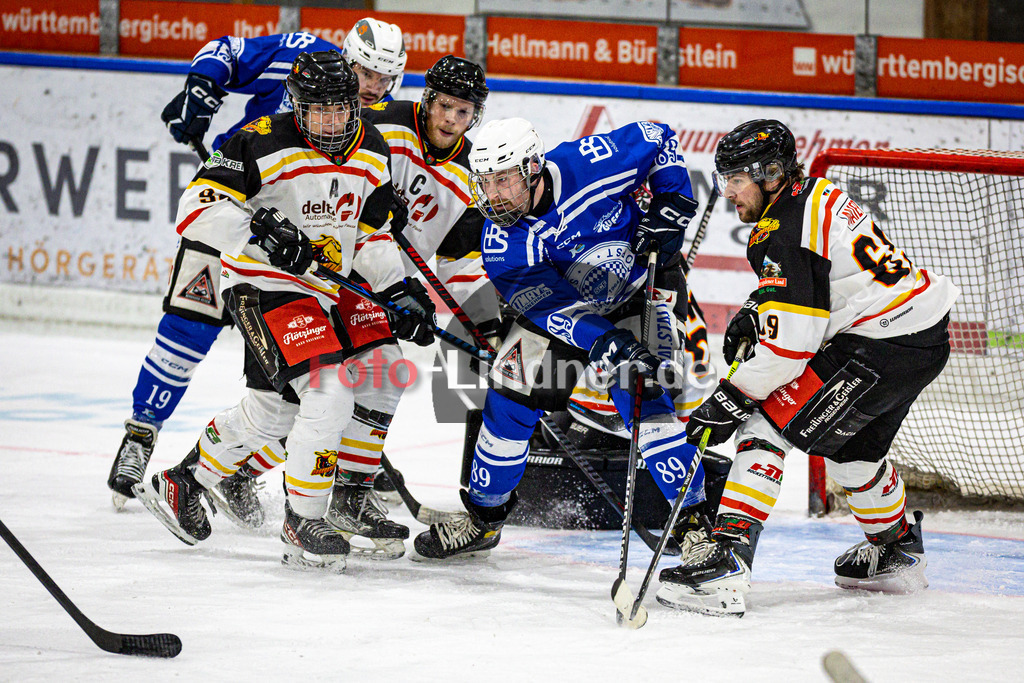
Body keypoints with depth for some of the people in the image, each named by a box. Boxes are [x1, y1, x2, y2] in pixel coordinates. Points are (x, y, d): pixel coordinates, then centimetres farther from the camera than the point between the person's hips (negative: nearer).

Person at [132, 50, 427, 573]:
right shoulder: (264, 144, -20)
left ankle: (181, 484, 37)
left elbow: (373, 234, 15)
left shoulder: (372, 153, 3)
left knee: (272, 410, 17)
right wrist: (258, 230, -35)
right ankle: (302, 525, -7)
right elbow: (196, 208, -23)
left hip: (328, 291, 8)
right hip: (264, 290, -8)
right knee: (328, 396, -20)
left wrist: (398, 290, 4)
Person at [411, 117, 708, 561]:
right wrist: (606, 343, -50)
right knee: (511, 395, -3)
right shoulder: (502, 245, -25)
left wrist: (670, 207, -18)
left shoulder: (588, 164, -29)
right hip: (561, 302, 3)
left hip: (640, 287, -3)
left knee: (641, 395, -21)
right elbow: (553, 308, -34)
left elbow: (657, 139, -10)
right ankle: (482, 517, 19)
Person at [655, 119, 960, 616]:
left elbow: (788, 345, -21)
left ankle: (725, 560, -22)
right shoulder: (814, 195, 11)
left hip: (884, 348, -10)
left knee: (768, 421, -11)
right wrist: (754, 312, 16)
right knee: (851, 445, 31)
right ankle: (898, 552, 50)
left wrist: (729, 402, -15)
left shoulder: (783, 235, -18)